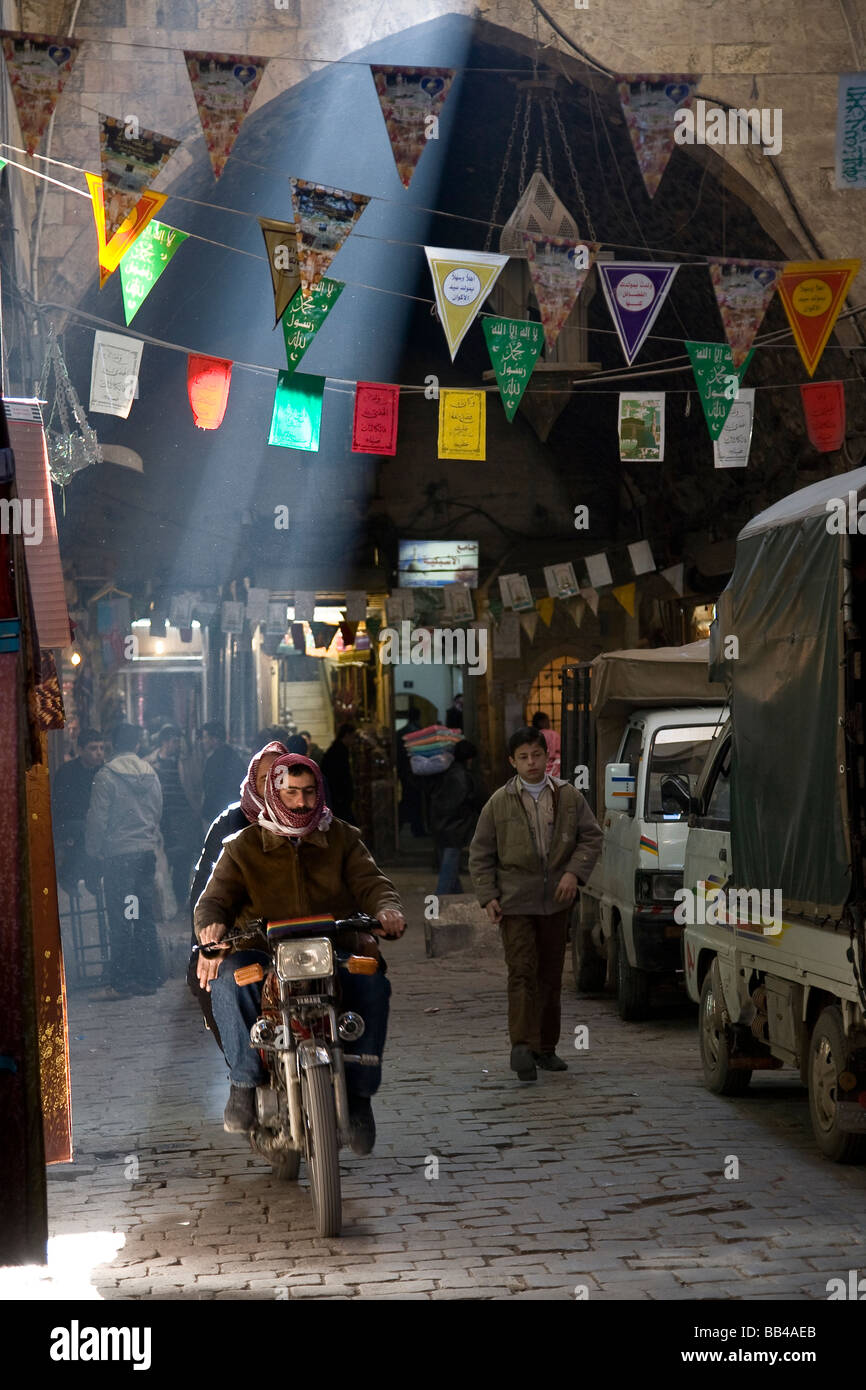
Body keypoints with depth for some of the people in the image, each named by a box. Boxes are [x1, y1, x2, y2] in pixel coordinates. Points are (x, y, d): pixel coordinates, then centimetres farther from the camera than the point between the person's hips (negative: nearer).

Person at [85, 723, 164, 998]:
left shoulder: (106, 775, -9)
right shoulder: (150, 774, 6)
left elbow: (98, 819, -8)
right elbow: (158, 813, 12)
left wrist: (93, 850, 3)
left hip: (118, 853, -5)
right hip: (146, 852, 5)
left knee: (120, 919, -2)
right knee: (145, 917, 9)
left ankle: (121, 982, -2)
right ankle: (149, 977, 11)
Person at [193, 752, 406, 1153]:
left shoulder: (342, 839, 14)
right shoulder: (243, 847, 11)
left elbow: (371, 883, 3)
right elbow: (215, 897, -1)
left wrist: (387, 908, -22)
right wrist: (210, 924, -26)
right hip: (264, 952, 0)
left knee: (372, 982, -32)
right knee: (226, 977, -34)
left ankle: (358, 1092, -21)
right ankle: (244, 1081, -22)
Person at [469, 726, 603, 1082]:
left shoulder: (568, 796, 5)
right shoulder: (499, 803, 1)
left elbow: (591, 836, 8)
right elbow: (480, 854, 4)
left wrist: (574, 872, -7)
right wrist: (488, 897, -5)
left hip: (555, 900, 3)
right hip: (515, 902, -3)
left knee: (551, 975, 8)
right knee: (522, 972, -13)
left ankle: (546, 1048, 17)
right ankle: (522, 1046, -21)